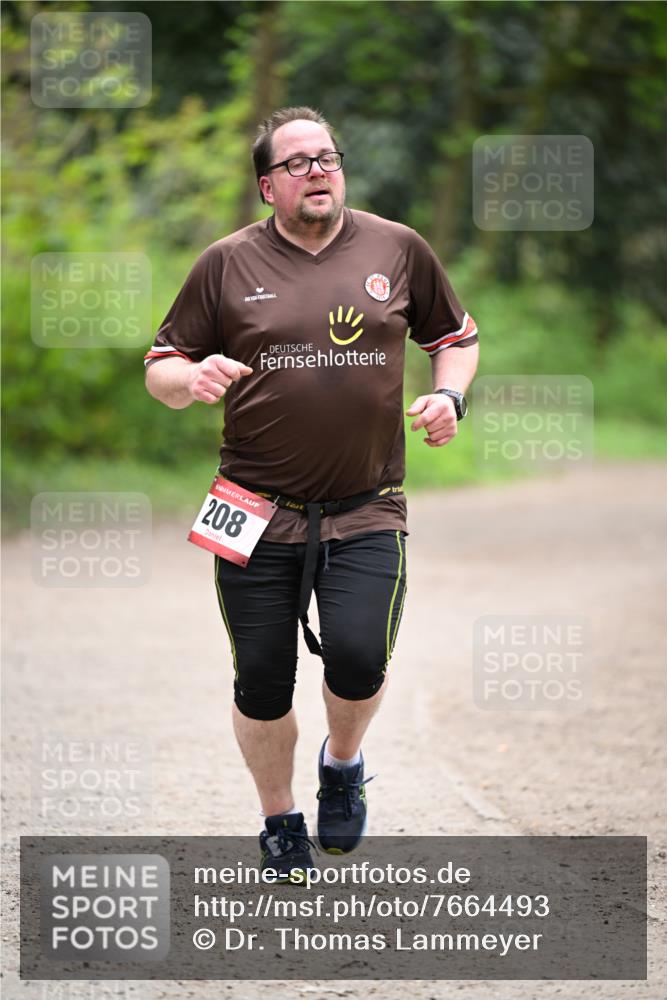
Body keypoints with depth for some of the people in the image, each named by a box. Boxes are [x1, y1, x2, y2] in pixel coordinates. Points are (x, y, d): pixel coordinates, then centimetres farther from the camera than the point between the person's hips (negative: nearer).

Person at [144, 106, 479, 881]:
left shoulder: (397, 249, 7)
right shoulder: (227, 265, 3)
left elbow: (454, 335, 21)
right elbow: (160, 368, 7)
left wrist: (449, 395, 1)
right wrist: (190, 379, -16)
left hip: (366, 514, 0)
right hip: (257, 514, 0)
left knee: (359, 657, -18)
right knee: (262, 683, 3)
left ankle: (343, 763, 16)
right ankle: (279, 821, 28)